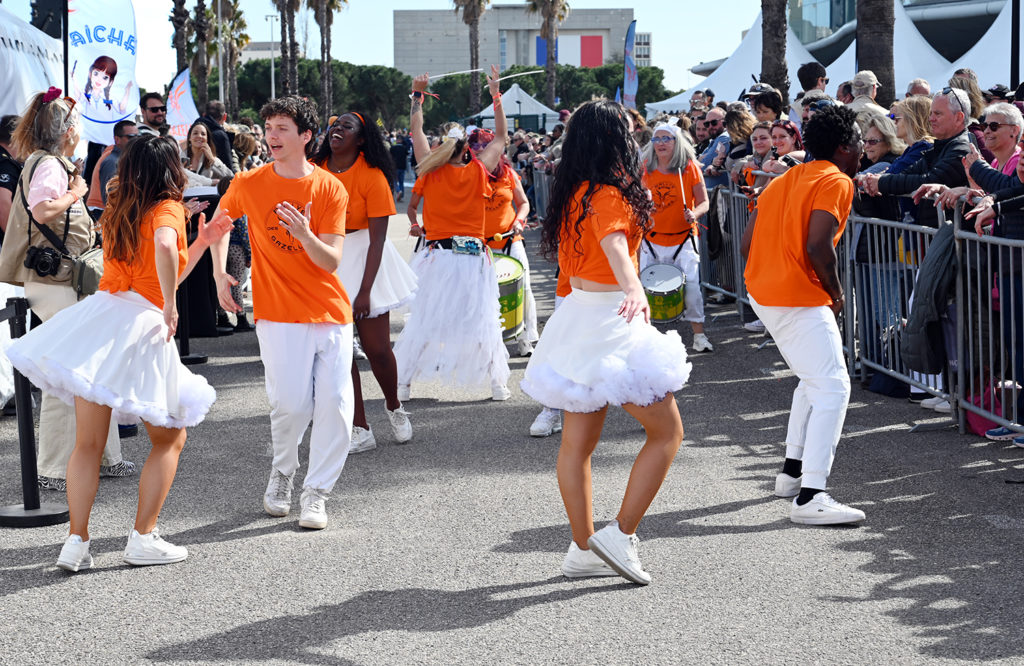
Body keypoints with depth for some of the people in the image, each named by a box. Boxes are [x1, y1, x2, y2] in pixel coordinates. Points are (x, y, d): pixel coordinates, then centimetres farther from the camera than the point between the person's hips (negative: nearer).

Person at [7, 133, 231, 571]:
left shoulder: (115, 213, 20)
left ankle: (76, 543, 1)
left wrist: (202, 243, 30)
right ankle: (143, 539, 6)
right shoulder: (167, 207, 0)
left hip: (102, 310, 5)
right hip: (144, 325, -5)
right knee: (170, 438, 12)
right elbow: (164, 247, -26)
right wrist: (170, 309, -17)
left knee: (88, 444, 8)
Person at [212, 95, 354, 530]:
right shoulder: (248, 184, 0)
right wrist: (220, 273, 10)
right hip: (279, 314, -1)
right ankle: (282, 474, 19)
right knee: (291, 404, -10)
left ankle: (316, 491, 7)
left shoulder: (330, 189, -2)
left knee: (335, 405, -6)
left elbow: (331, 261, -6)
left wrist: (305, 234, -26)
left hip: (331, 314, 1)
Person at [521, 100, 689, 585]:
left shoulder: (571, 193, 10)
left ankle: (583, 550, 17)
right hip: (611, 323, -9)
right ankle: (621, 534, -3)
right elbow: (612, 243, -37)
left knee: (578, 441, 11)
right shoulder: (608, 195, -16)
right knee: (667, 432, 2)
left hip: (577, 312, 9)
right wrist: (634, 289, -56)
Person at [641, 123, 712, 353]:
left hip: (683, 238, -3)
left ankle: (699, 334, -3)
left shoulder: (689, 167, -3)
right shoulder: (646, 169, 4)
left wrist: (694, 214, -22)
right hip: (652, 239, 3)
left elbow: (703, 202, -3)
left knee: (691, 284, -13)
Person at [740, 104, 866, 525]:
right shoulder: (836, 182, -7)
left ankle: (792, 471, 27)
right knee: (832, 389, -11)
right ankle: (810, 497, -19)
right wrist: (836, 291, -6)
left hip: (762, 292, 10)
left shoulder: (786, 179, 19)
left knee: (814, 380, 24)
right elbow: (818, 245, -20)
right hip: (799, 298, -10)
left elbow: (748, 242, 16)